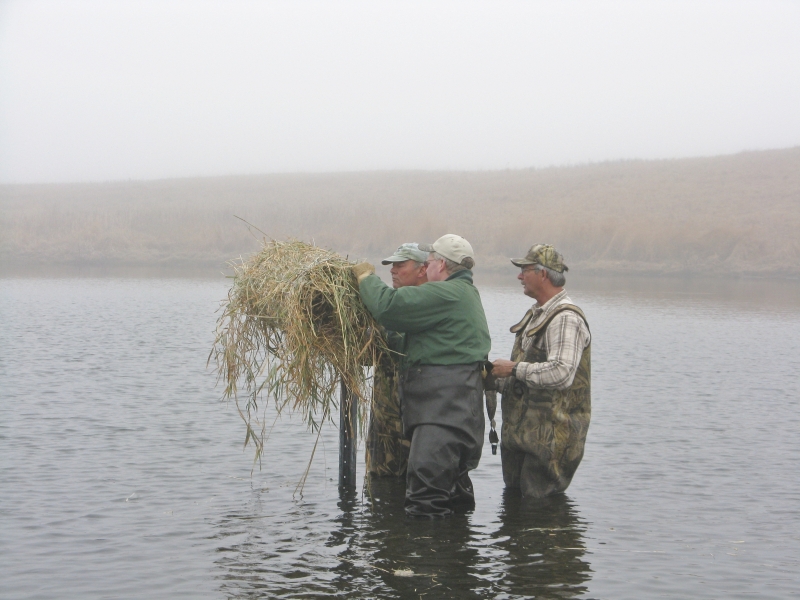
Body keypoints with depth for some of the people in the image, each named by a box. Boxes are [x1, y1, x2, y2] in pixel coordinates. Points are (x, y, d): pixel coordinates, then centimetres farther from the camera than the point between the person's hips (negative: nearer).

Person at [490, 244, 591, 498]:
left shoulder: (566, 319, -16)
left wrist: (514, 369, -19)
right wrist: (498, 379, 7)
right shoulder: (536, 315, 18)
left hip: (549, 439, -10)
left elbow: (561, 373, -31)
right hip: (519, 435, 10)